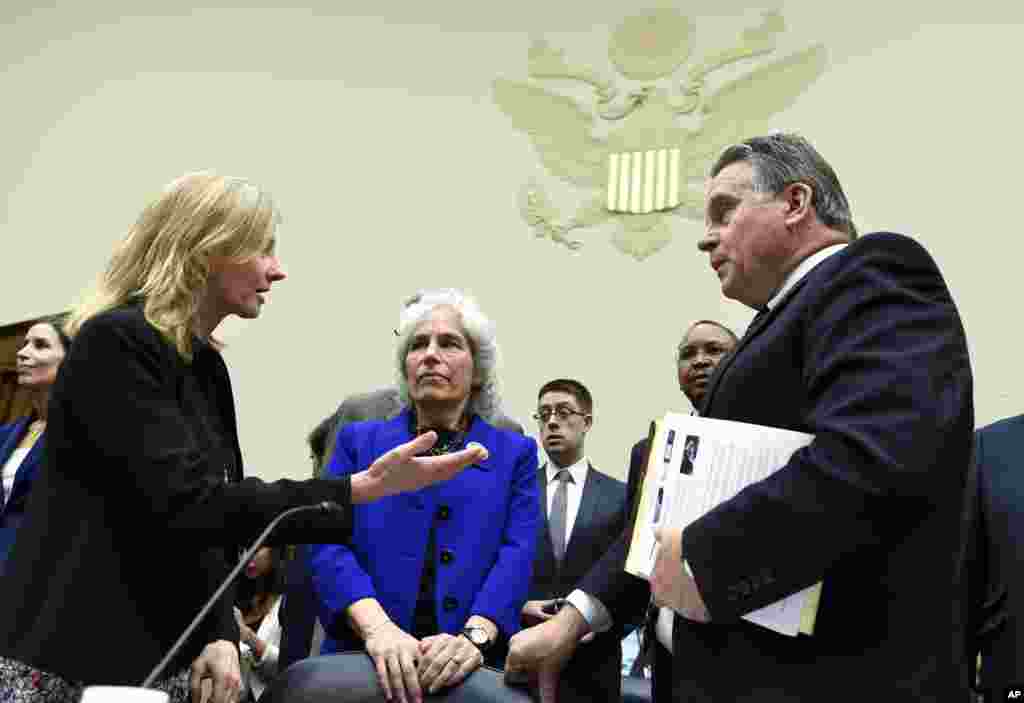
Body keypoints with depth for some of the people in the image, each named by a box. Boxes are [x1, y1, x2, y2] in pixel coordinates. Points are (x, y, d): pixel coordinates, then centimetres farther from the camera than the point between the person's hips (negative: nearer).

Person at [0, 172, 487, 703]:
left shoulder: (206, 366, 10)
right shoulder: (116, 341, -16)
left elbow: (212, 514, 10)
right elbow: (188, 505, -25)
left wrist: (222, 634, -4)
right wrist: (363, 488, -27)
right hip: (72, 658, -8)